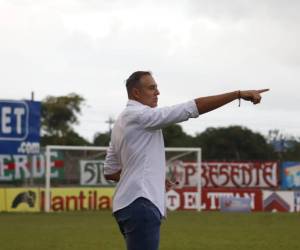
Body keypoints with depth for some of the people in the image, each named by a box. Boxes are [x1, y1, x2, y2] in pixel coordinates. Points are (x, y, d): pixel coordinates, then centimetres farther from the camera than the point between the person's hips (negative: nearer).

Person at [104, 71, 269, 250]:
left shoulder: (123, 121, 19)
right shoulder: (140, 115, -11)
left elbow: (110, 172, 21)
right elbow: (193, 108, -17)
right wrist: (239, 94, -15)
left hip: (129, 204, 11)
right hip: (141, 204, -11)